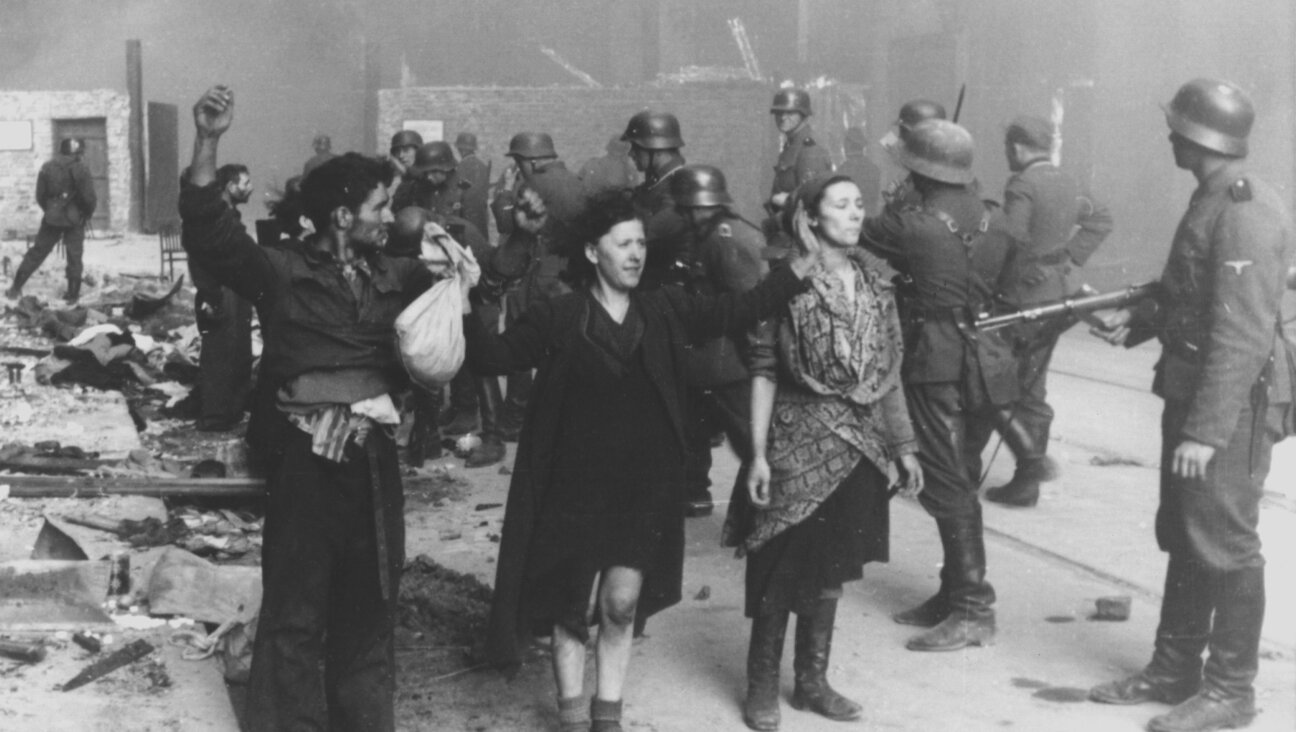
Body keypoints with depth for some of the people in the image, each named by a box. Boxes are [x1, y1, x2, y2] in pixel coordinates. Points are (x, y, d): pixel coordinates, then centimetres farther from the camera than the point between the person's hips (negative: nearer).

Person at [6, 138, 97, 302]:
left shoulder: (47, 167, 2)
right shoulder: (80, 169, -11)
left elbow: (40, 195, 5)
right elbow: (89, 197, -13)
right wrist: (87, 214, 6)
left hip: (52, 218, 4)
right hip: (74, 219, -3)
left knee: (37, 252, 11)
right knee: (74, 257, 5)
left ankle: (16, 287, 10)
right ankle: (73, 294, 7)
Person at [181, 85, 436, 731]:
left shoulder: (398, 277, 8)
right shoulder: (282, 272, -4)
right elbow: (210, 233, -14)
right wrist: (208, 143, -25)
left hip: (373, 457, 4)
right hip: (304, 458, -4)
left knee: (370, 605, 16)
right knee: (295, 609, 2)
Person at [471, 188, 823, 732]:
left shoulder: (664, 309, 3)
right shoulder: (558, 318, -6)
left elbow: (733, 311, 4)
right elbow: (495, 356, -8)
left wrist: (796, 274, -3)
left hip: (645, 485, 2)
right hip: (577, 484, -2)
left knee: (622, 602, 1)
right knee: (574, 605, 5)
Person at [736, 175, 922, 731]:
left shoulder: (874, 283, 6)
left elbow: (889, 372, 10)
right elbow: (764, 372, -10)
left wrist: (903, 445, 8)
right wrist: (758, 454, -14)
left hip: (858, 446, 5)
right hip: (800, 443, -5)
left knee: (832, 569, 12)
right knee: (782, 570, 1)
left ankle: (812, 680, 25)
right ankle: (762, 686, 15)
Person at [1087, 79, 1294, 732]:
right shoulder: (1211, 200, 11)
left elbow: (1242, 334, -24)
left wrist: (1207, 431, -25)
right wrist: (1138, 323, 9)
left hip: (1231, 406, -10)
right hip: (1188, 391, 10)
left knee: (1223, 545, -1)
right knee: (1182, 536, 17)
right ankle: (1174, 668, 28)